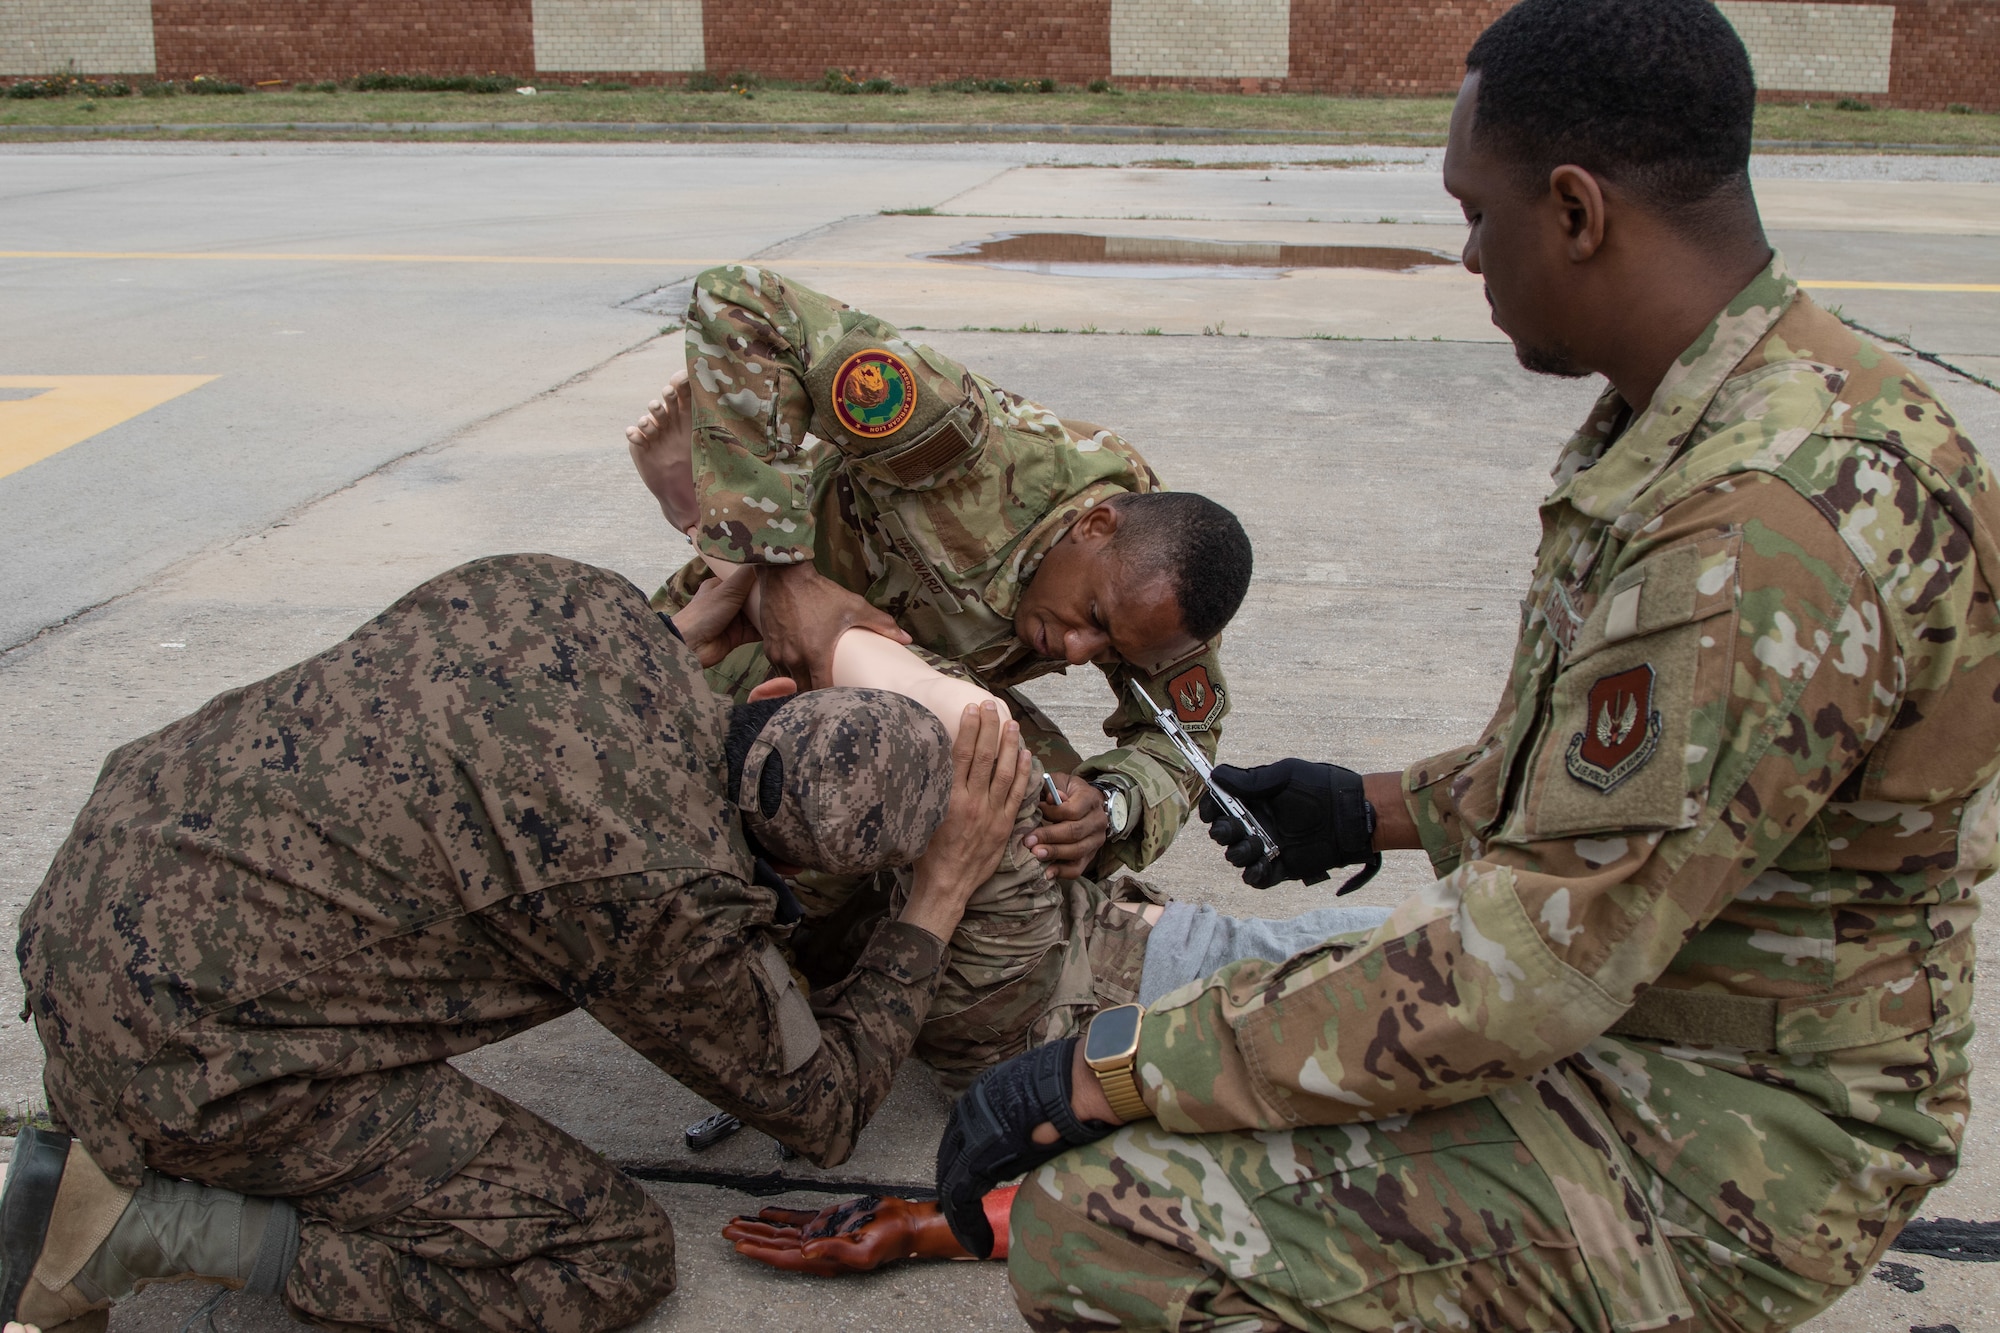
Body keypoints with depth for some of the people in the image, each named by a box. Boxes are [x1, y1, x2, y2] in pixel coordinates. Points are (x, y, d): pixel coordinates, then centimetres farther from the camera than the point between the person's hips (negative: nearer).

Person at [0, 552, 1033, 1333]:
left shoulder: (577, 599, -4)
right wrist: (943, 891, 2)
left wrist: (682, 641, 17)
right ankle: (135, 1223, -6)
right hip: (186, 1050, -8)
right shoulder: (667, 891, -20)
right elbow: (820, 1107, -1)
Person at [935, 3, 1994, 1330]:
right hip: (1640, 1008, 10)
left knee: (1099, 1225, -23)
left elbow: (1532, 969, -30)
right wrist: (1386, 807, 24)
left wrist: (1111, 1069, -24)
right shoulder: (1709, 416, 4)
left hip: (1718, 1143, -10)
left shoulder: (1775, 521, -30)